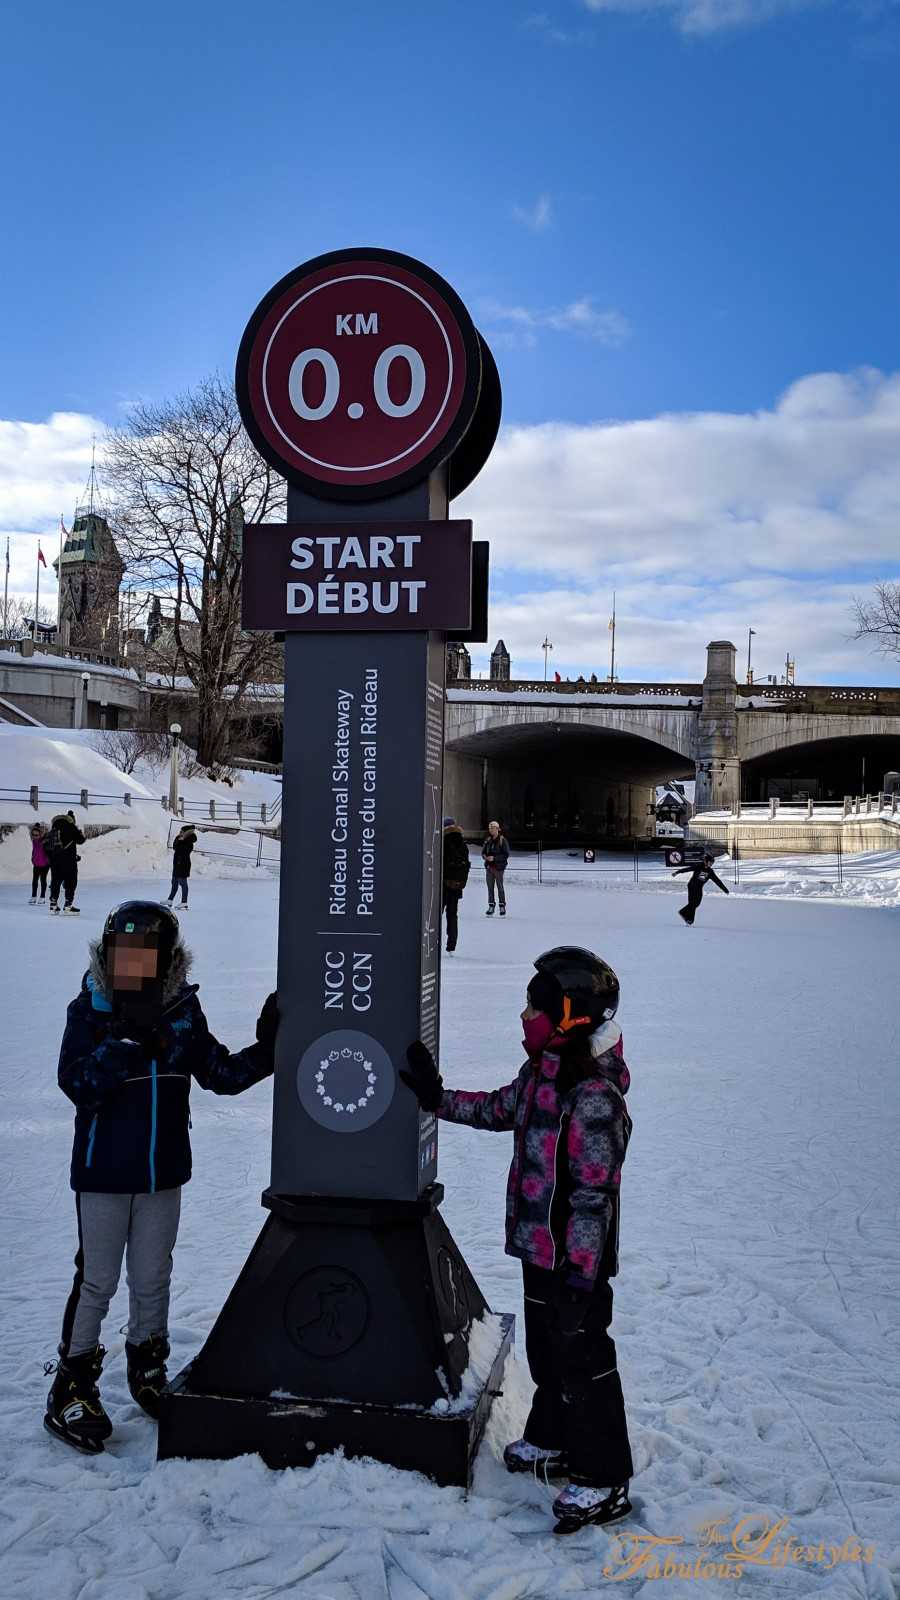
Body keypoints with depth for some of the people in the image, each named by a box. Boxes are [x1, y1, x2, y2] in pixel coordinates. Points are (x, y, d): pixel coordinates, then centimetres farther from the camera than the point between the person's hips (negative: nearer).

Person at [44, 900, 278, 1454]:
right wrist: (125, 1046, -33)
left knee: (152, 1279, 16)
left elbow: (221, 1074, 2)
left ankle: (148, 1367, 36)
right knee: (97, 1281, 5)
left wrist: (267, 1049, -11)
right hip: (104, 1173, -3)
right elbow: (76, 1082, -21)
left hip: (163, 1173, 3)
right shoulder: (90, 1012, -10)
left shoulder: (183, 1013, 0)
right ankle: (73, 1384, 20)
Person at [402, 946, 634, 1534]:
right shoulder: (541, 1072, 2)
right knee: (546, 1351, 23)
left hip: (575, 1260, -9)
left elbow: (594, 1195, -25)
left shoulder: (595, 1098, -27)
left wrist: (581, 1274, -23)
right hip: (539, 1246, 9)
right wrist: (438, 1097, 19)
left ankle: (604, 1481, 19)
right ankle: (553, 1442, 43)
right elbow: (501, 1110, 22)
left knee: (582, 1359, 3)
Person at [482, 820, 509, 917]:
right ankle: (491, 906, 12)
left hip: (499, 867, -5)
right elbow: (483, 851, 16)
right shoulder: (488, 840, 9)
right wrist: (485, 856, -7)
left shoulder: (502, 840, -8)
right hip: (489, 866, 5)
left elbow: (506, 854, -11)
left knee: (500, 886, -1)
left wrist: (494, 858, -18)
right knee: (490, 887, 6)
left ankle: (502, 906, 7)